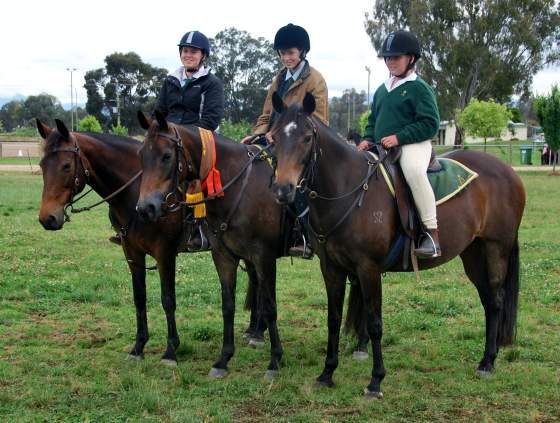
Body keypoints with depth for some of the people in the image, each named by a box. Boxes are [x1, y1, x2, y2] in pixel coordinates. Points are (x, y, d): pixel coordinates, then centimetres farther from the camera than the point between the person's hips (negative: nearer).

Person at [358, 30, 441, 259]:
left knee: (414, 170, -39)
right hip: (381, 149, 8)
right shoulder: (382, 90, 18)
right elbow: (373, 120, 26)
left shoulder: (419, 88, -4)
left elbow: (429, 124, -11)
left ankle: (431, 232, -34)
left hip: (413, 145, -8)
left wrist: (399, 137, -19)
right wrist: (368, 139, 5)